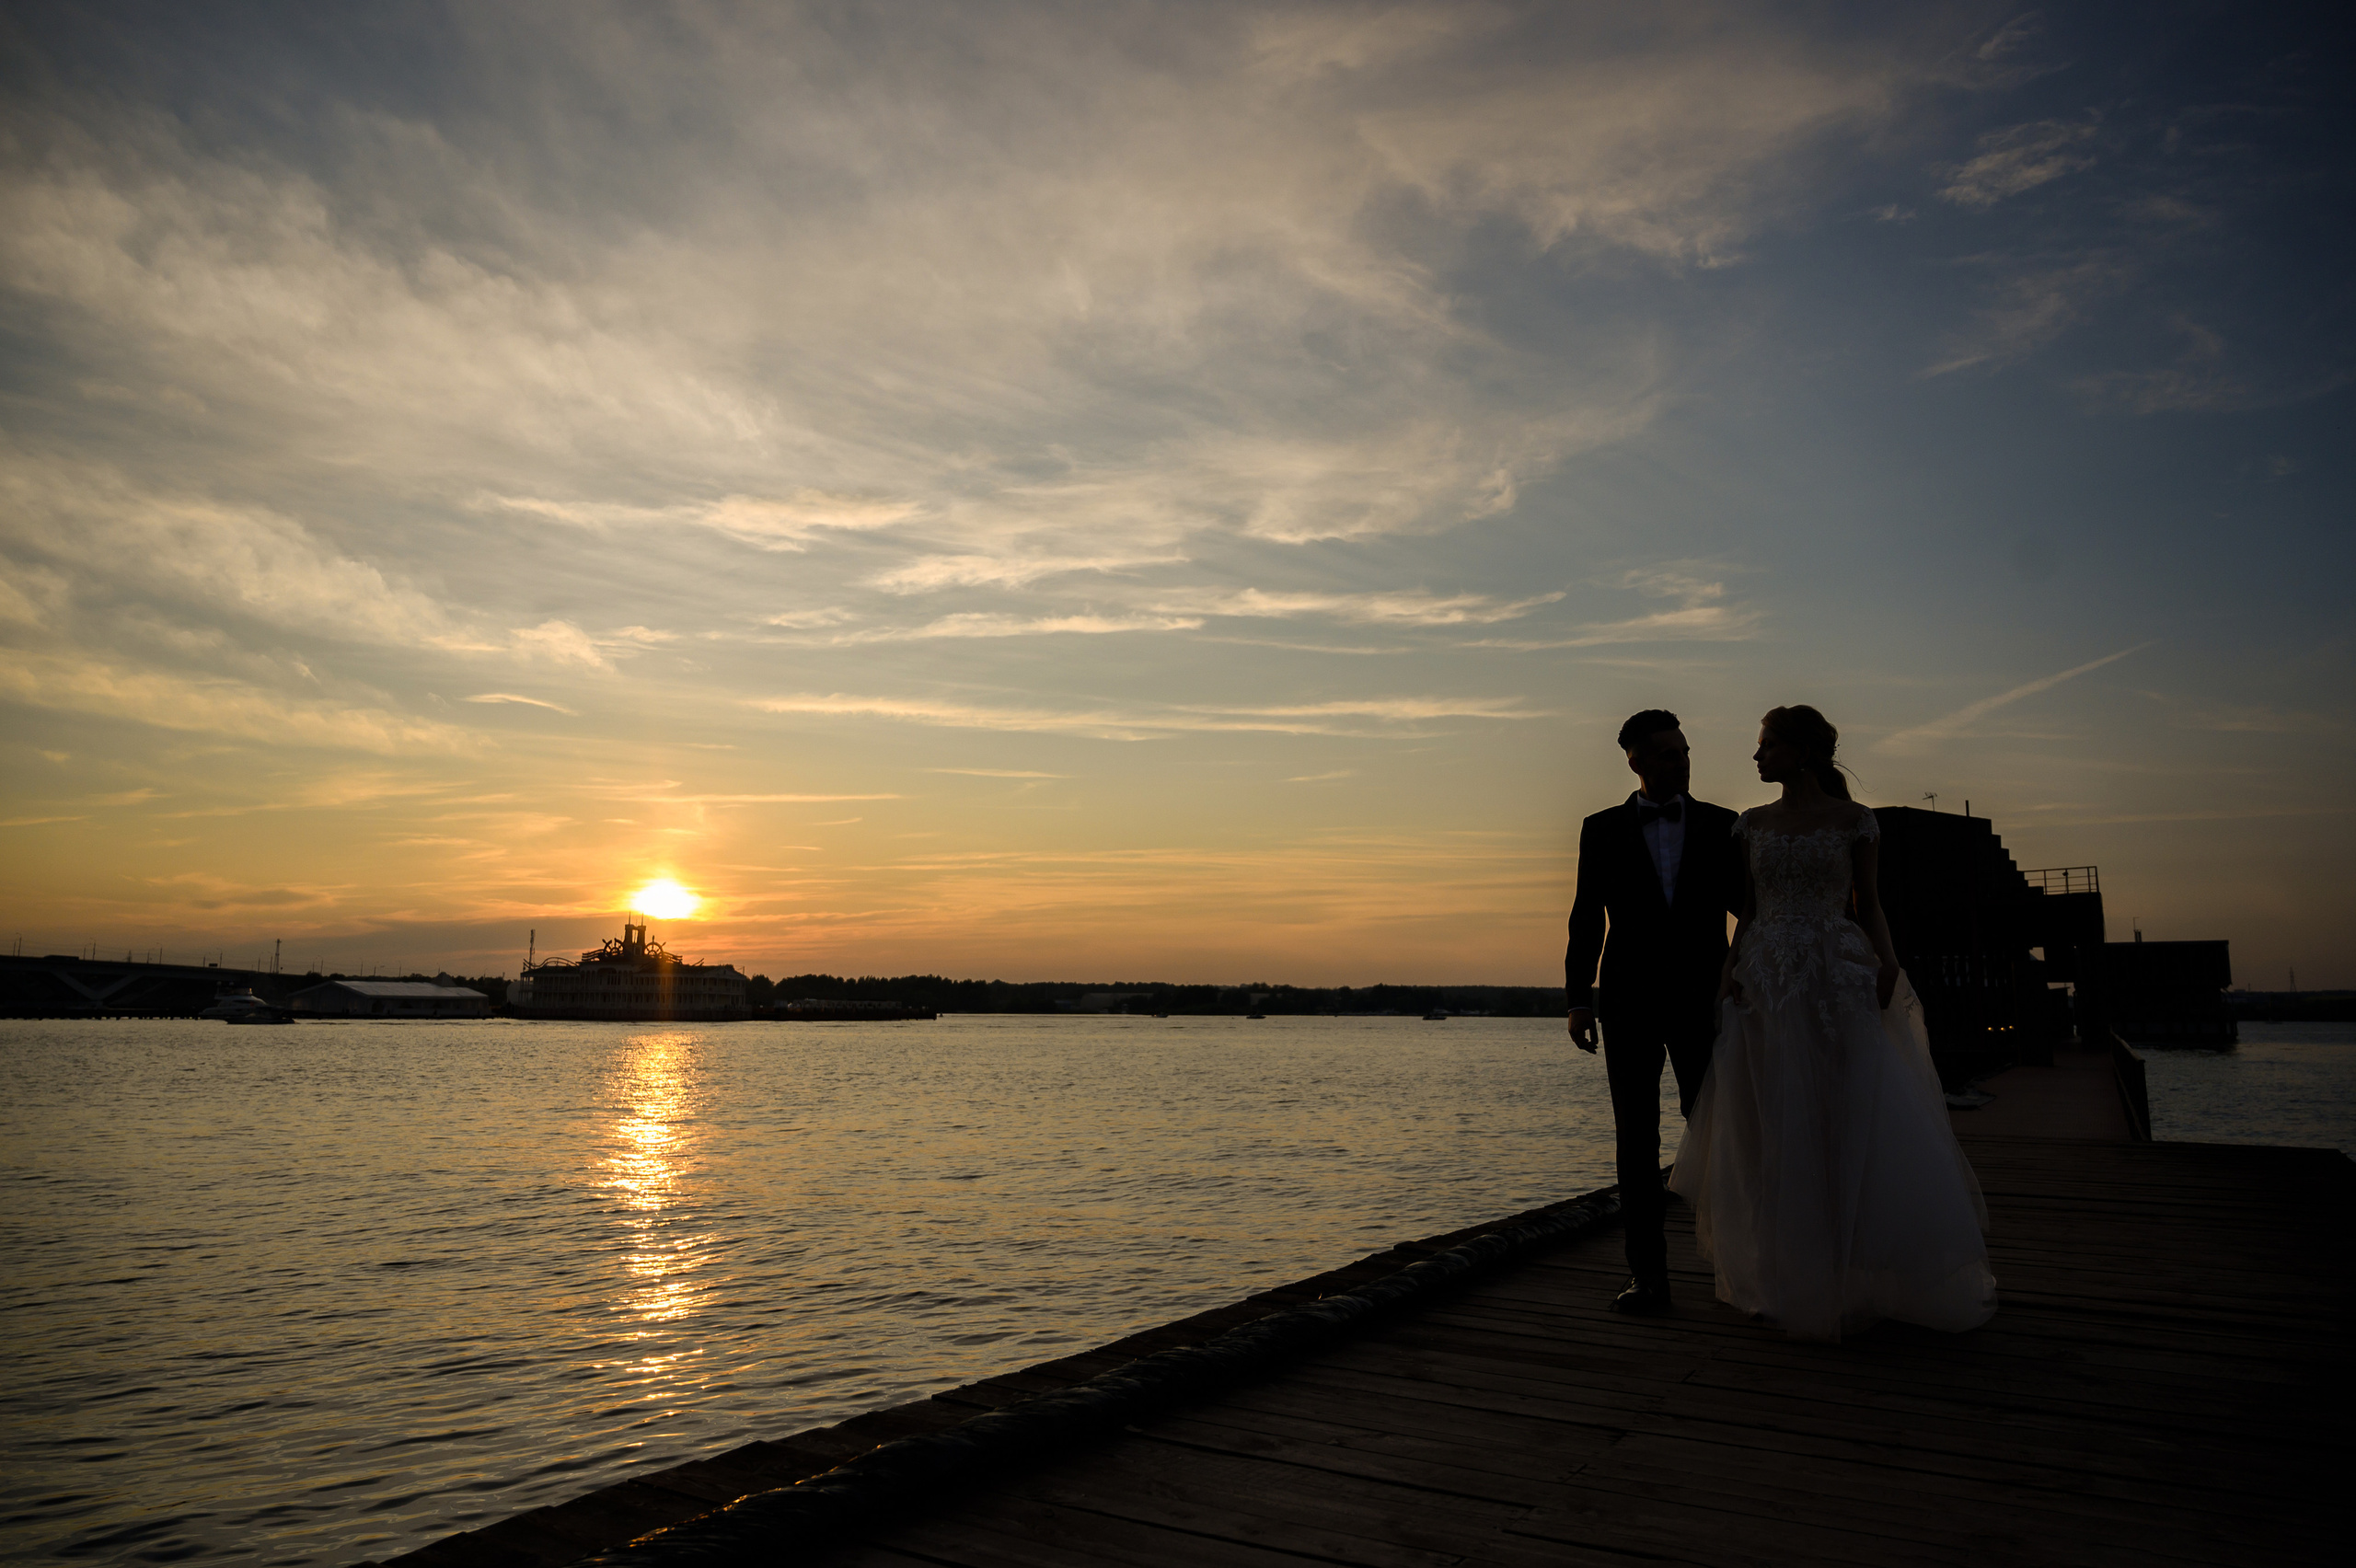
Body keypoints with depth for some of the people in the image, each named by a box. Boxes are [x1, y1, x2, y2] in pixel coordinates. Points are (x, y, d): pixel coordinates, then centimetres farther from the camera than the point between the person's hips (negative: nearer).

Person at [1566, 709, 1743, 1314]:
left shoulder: (1722, 826, 7)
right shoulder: (1602, 830, 5)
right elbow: (1587, 919, 5)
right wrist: (1579, 999, -3)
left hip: (1702, 1001, 0)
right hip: (1629, 1003, 0)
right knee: (1636, 1141, 2)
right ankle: (1647, 1276, 7)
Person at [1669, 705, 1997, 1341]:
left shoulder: (1854, 820, 3)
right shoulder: (1752, 824, 10)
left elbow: (1868, 905, 4)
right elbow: (1748, 911, 11)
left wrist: (1887, 965, -13)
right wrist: (1730, 970, -4)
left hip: (1839, 983, -3)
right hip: (1765, 985, 3)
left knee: (1861, 1128, -2)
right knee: (1776, 1136, 5)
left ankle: (1864, 1280, 12)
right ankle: (1795, 1281, 16)